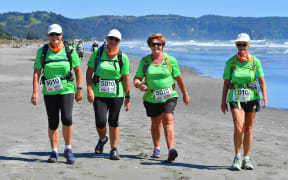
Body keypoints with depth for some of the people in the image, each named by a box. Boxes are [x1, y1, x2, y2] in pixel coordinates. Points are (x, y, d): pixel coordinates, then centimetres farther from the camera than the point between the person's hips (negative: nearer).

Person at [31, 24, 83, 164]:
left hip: (66, 90, -1)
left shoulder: (69, 51, 1)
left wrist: (79, 90, 3)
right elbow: (36, 73, 0)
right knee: (53, 122, 4)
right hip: (49, 92, 1)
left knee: (67, 118, -17)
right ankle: (54, 152, 19)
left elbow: (78, 70, 6)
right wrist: (35, 92, -8)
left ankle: (68, 149, 1)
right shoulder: (42, 52, 1)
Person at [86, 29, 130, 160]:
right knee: (100, 122, -8)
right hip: (99, 94, 0)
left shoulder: (123, 57, -1)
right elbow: (89, 73, 2)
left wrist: (127, 97, 3)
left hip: (116, 95, 0)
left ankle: (114, 149, 18)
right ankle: (102, 139, 25)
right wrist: (89, 90, -9)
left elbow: (126, 79, 2)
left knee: (114, 122, 5)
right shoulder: (97, 53, 0)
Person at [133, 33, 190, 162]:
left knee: (168, 120, -19)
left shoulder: (170, 60, 1)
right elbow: (136, 79, 4)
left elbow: (179, 78, 10)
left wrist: (185, 94, 17)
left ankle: (171, 149, -27)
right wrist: (139, 85, -20)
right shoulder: (145, 61, 4)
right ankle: (156, 149, 33)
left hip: (168, 96, -2)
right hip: (151, 98, 2)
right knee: (155, 123, 13)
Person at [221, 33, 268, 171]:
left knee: (248, 129, 6)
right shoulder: (230, 62, 1)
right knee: (239, 127, -17)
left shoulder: (255, 61, 1)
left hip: (251, 98, 1)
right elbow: (226, 83, 5)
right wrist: (223, 101, 3)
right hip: (235, 98, -1)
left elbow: (261, 80, -2)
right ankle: (237, 157, -2)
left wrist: (264, 96, -17)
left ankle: (246, 160, 17)